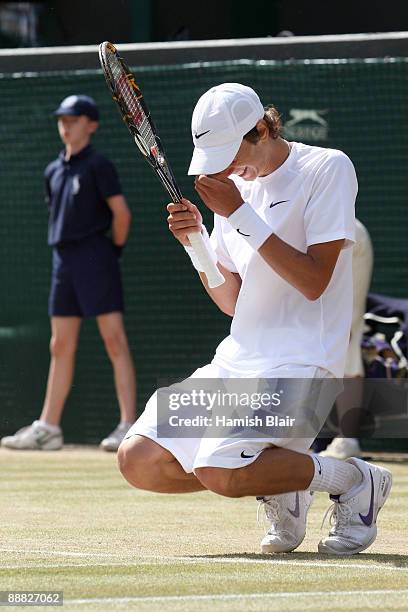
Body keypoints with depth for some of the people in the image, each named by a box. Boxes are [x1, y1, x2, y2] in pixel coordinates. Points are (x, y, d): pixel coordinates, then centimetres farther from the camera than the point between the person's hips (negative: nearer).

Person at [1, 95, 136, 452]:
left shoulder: (98, 166, -6)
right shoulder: (54, 171, 15)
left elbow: (121, 213, -9)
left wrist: (114, 249, 0)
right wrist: (67, 250, 14)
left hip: (95, 257, -8)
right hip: (63, 260, 8)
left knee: (114, 340, -10)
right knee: (61, 346, 9)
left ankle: (129, 426, -14)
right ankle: (48, 429, 12)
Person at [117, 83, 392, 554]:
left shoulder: (327, 168, -7)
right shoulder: (236, 185, 14)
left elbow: (314, 282, -16)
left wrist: (240, 215, -16)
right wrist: (195, 242, 0)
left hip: (301, 360, -8)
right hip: (238, 358, 8)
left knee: (220, 472, -27)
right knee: (138, 461, -6)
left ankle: (353, 481, -4)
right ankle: (277, 486, 10)